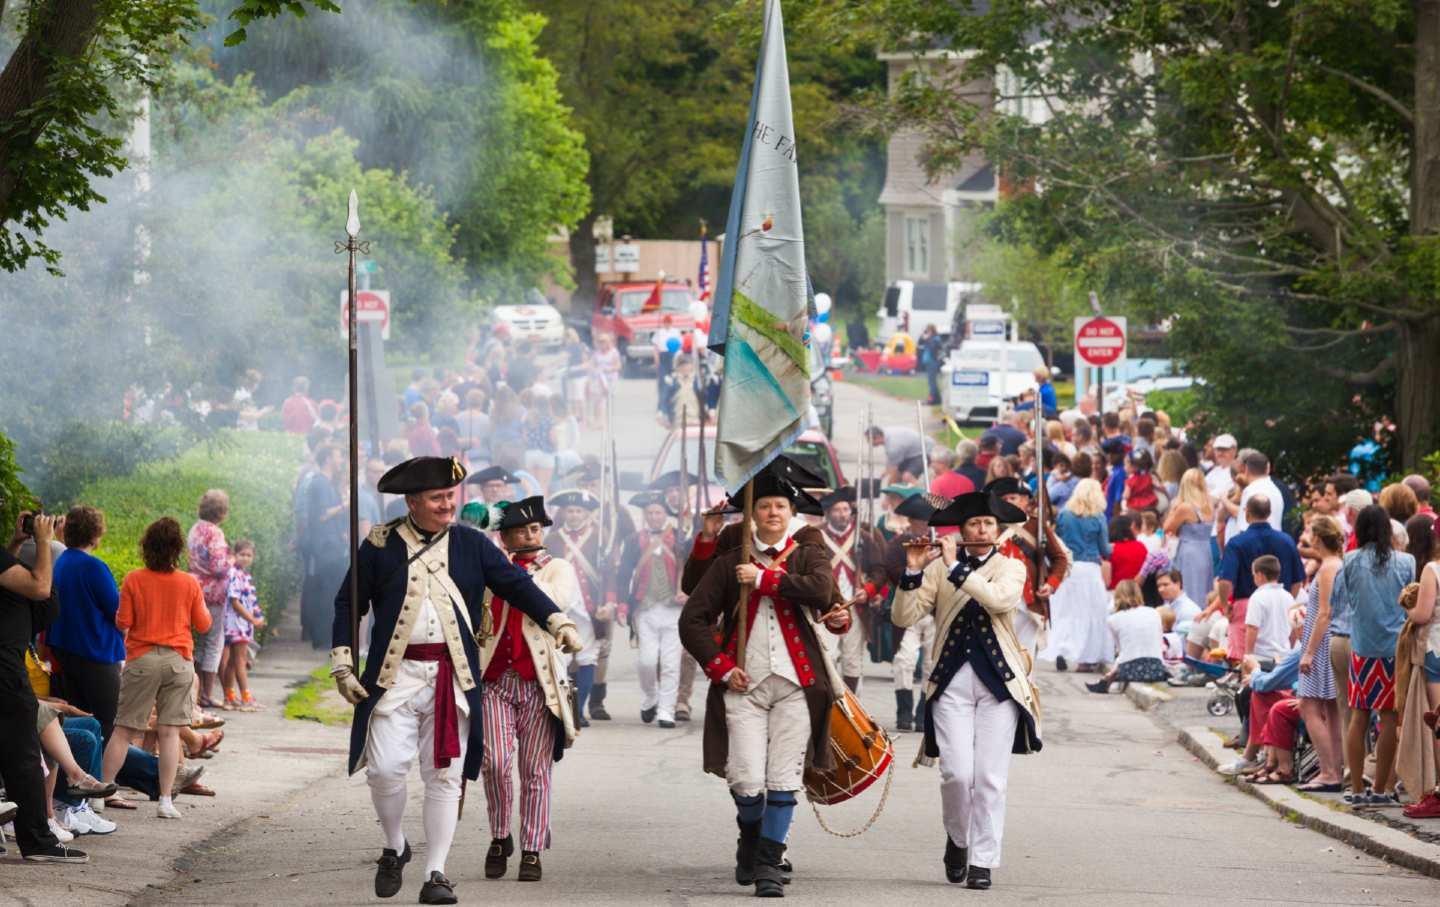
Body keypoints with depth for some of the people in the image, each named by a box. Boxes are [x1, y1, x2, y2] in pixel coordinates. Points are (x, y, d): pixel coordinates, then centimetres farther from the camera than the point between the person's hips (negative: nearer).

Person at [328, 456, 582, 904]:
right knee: (385, 768, -7)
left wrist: (557, 621, -7)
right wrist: (342, 664, 1)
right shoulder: (380, 546, 2)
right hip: (396, 676, -1)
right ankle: (394, 849, 18)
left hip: (453, 678, 1)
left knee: (444, 776, 0)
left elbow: (516, 584, 7)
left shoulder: (471, 544, 7)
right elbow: (348, 602, 8)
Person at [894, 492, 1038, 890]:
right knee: (957, 773, -10)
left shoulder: (1010, 568, 7)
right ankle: (957, 839, 17)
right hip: (952, 681, 0)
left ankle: (982, 862, 3)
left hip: (998, 682, 0)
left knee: (990, 779, -3)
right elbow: (904, 617, -2)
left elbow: (1001, 600, -16)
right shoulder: (938, 569, 7)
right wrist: (913, 572, -14)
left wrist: (956, 568, -18)